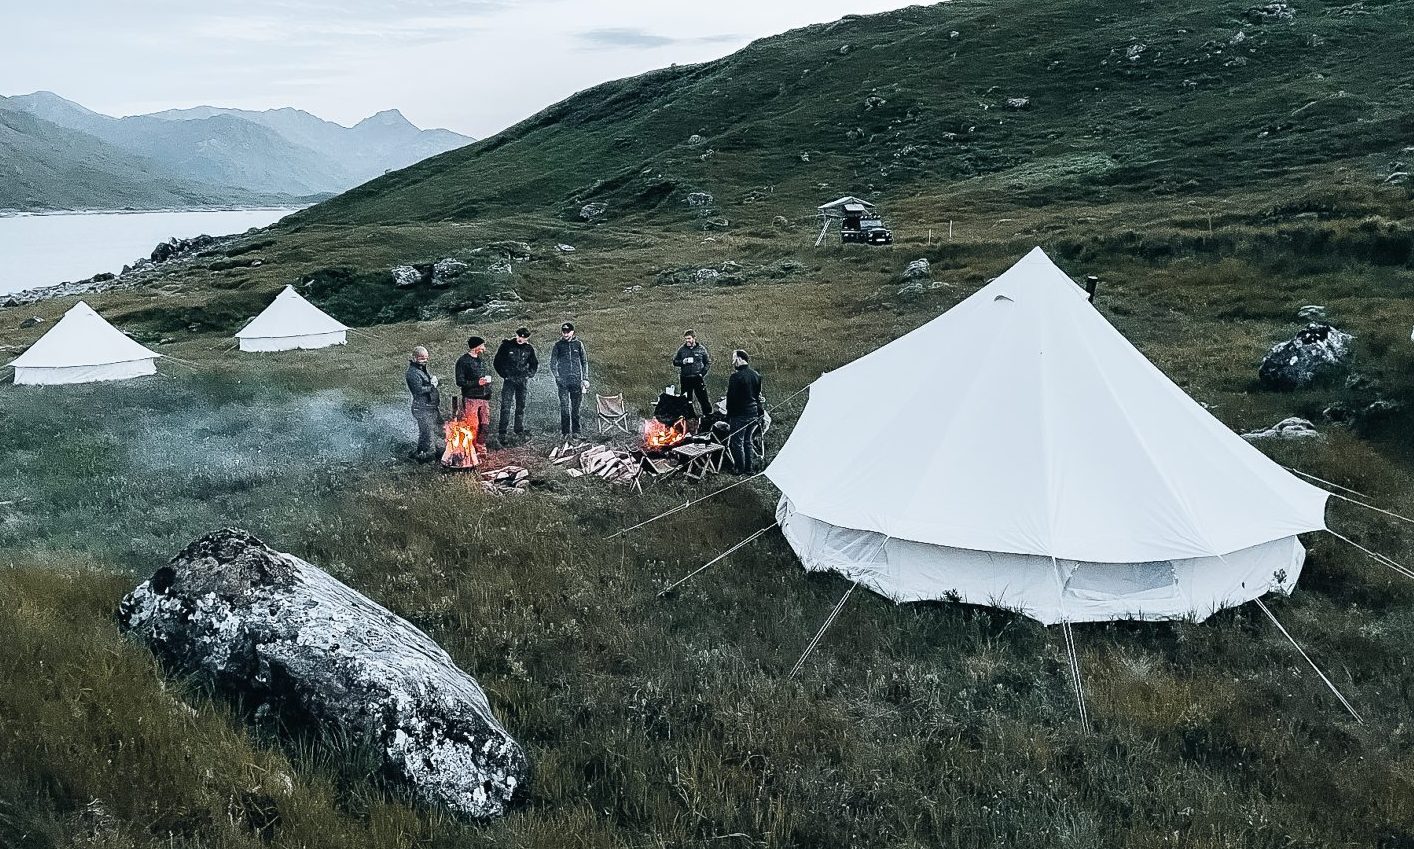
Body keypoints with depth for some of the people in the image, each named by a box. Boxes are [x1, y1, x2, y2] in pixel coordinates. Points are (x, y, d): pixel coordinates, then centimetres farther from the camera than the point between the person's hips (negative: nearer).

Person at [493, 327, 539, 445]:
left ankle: (520, 432, 18)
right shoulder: (506, 345, -2)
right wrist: (504, 374, -4)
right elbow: (496, 362, 2)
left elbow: (534, 364, 19)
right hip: (508, 381, -3)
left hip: (522, 382, 3)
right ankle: (502, 434, -9)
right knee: (506, 407, -9)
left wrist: (528, 375, 4)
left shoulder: (529, 348, 7)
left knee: (521, 407, 9)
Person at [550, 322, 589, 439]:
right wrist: (557, 377, -6)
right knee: (564, 407, -7)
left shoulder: (578, 344, 8)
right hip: (563, 381, -1)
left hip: (576, 381, 1)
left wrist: (585, 378, 5)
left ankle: (575, 431, 8)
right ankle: (565, 431, -3)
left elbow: (584, 362, 12)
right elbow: (553, 363, 7)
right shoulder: (558, 345, 5)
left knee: (575, 407, 3)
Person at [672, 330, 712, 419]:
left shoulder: (701, 349, 1)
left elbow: (708, 362, 6)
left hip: (698, 378, -2)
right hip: (685, 379, 2)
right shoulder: (682, 349, 6)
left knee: (703, 398, -2)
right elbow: (674, 362, 10)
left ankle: (708, 414, 8)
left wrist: (703, 373, -7)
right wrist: (682, 362, -11)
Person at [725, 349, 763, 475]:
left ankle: (740, 469, 8)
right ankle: (748, 468, 22)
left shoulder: (735, 377, -18)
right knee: (748, 441, 17)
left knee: (737, 442, 5)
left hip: (740, 414, -7)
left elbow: (731, 397, -15)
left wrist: (728, 416, -6)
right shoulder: (756, 375, 5)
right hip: (754, 413, 7)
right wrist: (760, 410, 18)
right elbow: (759, 395, 11)